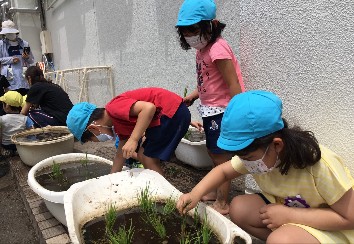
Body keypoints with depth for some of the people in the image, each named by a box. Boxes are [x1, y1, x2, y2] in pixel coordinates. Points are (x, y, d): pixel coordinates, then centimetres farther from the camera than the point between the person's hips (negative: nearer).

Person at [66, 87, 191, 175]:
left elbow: (149, 108, -30)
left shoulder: (114, 108, -16)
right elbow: (121, 154, 21)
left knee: (149, 159, -4)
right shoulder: (117, 123, 13)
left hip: (174, 111, -9)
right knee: (143, 155, 13)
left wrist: (133, 140, -29)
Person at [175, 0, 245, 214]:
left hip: (223, 111, -10)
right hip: (211, 110, 10)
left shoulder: (217, 48, -21)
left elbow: (234, 86, -23)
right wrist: (192, 96, 13)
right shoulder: (203, 49, 8)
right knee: (214, 153, 21)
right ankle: (215, 192, 40)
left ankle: (222, 204, 18)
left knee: (221, 157, 2)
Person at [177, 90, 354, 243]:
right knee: (238, 209, -15)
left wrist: (288, 215, -30)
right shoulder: (257, 153, -16)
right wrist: (196, 193, -18)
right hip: (286, 207, 6)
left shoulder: (320, 166, -33)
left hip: (332, 229, -5)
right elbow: (223, 171, -1)